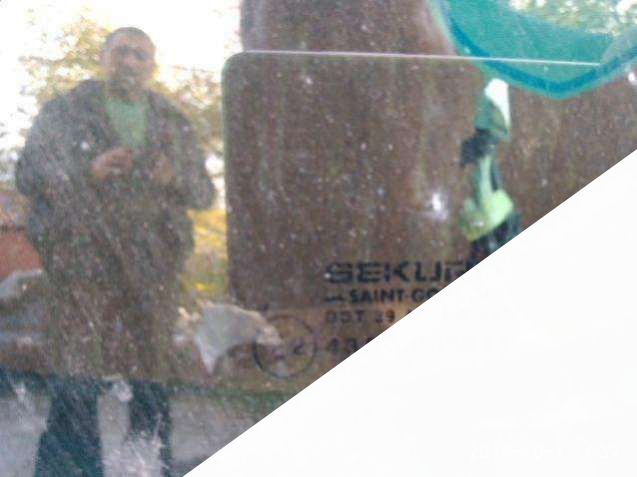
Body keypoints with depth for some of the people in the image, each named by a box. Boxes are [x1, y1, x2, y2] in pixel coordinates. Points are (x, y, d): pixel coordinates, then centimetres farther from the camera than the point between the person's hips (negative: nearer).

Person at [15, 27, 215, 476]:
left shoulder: (172, 123, 17)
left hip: (152, 263, 3)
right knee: (78, 375, -10)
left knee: (151, 372, 4)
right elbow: (27, 174, 0)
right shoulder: (64, 112, 8)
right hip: (83, 258, -3)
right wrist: (90, 171, -15)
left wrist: (175, 179, -8)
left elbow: (205, 192, 16)